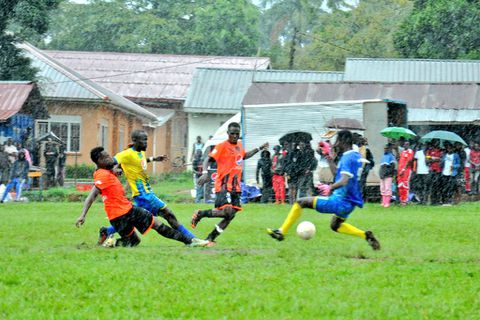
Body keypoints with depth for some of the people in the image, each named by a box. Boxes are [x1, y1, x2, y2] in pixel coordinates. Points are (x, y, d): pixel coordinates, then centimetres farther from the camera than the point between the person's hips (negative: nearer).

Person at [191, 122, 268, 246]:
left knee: (231, 215, 1)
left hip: (235, 187, 8)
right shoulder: (222, 146, -7)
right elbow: (208, 159, -11)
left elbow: (244, 156, 38)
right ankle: (200, 214, -2)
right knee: (227, 211, -22)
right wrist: (205, 173, -28)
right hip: (224, 185, -8)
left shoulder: (239, 145, 16)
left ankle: (210, 238, 9)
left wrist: (259, 148, 34)